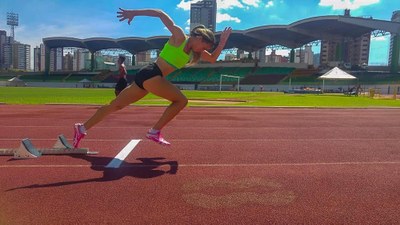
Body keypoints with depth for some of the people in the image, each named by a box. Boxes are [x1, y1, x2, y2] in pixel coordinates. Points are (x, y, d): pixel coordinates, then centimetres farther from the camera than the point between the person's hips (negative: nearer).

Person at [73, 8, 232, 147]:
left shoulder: (194, 51, 18)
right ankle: (155, 131, -7)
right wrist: (134, 13, -6)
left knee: (116, 105, 10)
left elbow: (212, 59, 20)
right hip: (150, 74, -9)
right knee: (181, 100, -8)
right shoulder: (179, 36, -4)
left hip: (149, 77, 9)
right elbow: (160, 14, -3)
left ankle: (82, 128, 17)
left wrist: (223, 41, 9)